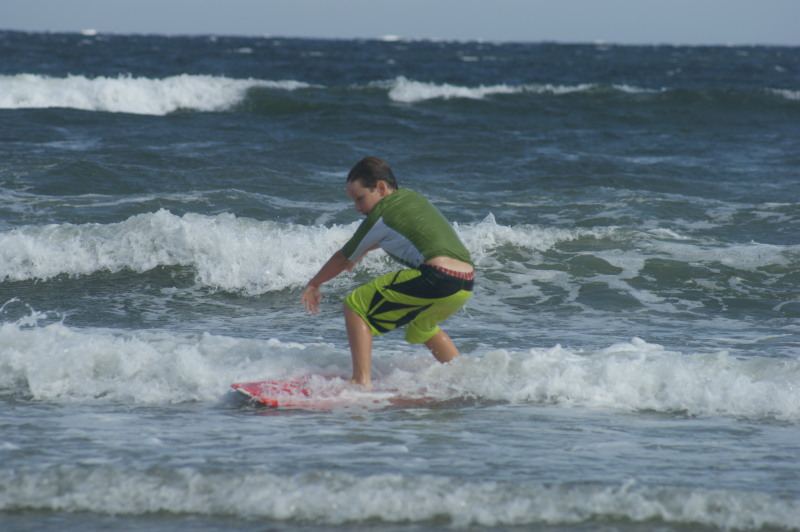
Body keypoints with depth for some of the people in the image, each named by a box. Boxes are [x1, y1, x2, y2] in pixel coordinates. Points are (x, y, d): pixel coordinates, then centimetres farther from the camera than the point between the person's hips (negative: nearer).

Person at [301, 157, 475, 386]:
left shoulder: (382, 214, -2)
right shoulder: (411, 197, 20)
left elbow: (344, 258, 8)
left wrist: (313, 284, 21)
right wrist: (362, 251, 54)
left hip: (437, 279, -9)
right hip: (466, 282, 9)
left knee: (356, 307, 1)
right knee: (421, 326, 37)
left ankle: (362, 382, -8)